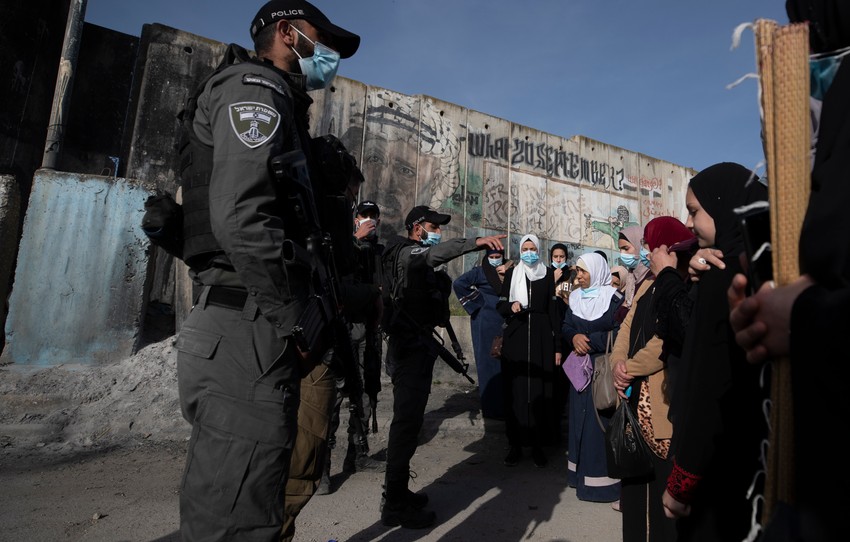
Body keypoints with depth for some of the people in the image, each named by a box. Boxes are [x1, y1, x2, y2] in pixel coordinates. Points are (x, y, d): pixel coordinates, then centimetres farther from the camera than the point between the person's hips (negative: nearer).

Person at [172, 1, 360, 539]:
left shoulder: (276, 102, 27)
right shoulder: (256, 86, -4)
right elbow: (241, 216, -21)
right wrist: (301, 321, -13)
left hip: (262, 331, 11)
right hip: (248, 334, -11)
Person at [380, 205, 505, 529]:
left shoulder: (417, 260, 23)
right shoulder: (407, 253, -10)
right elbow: (434, 253, -33)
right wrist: (476, 243, -44)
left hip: (416, 346, 11)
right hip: (410, 348, -11)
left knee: (409, 419, 15)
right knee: (407, 421, -9)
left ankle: (397, 492, 26)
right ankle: (395, 506, -1)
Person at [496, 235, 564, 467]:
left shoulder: (548, 274, 6)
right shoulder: (511, 274, 9)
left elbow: (554, 310, 3)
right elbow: (500, 304, 8)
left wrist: (557, 346, -2)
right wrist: (511, 306, -15)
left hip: (541, 337, 0)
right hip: (515, 338, 1)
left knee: (540, 391, 0)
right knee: (515, 389, 0)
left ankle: (538, 445, 10)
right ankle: (515, 444, 9)